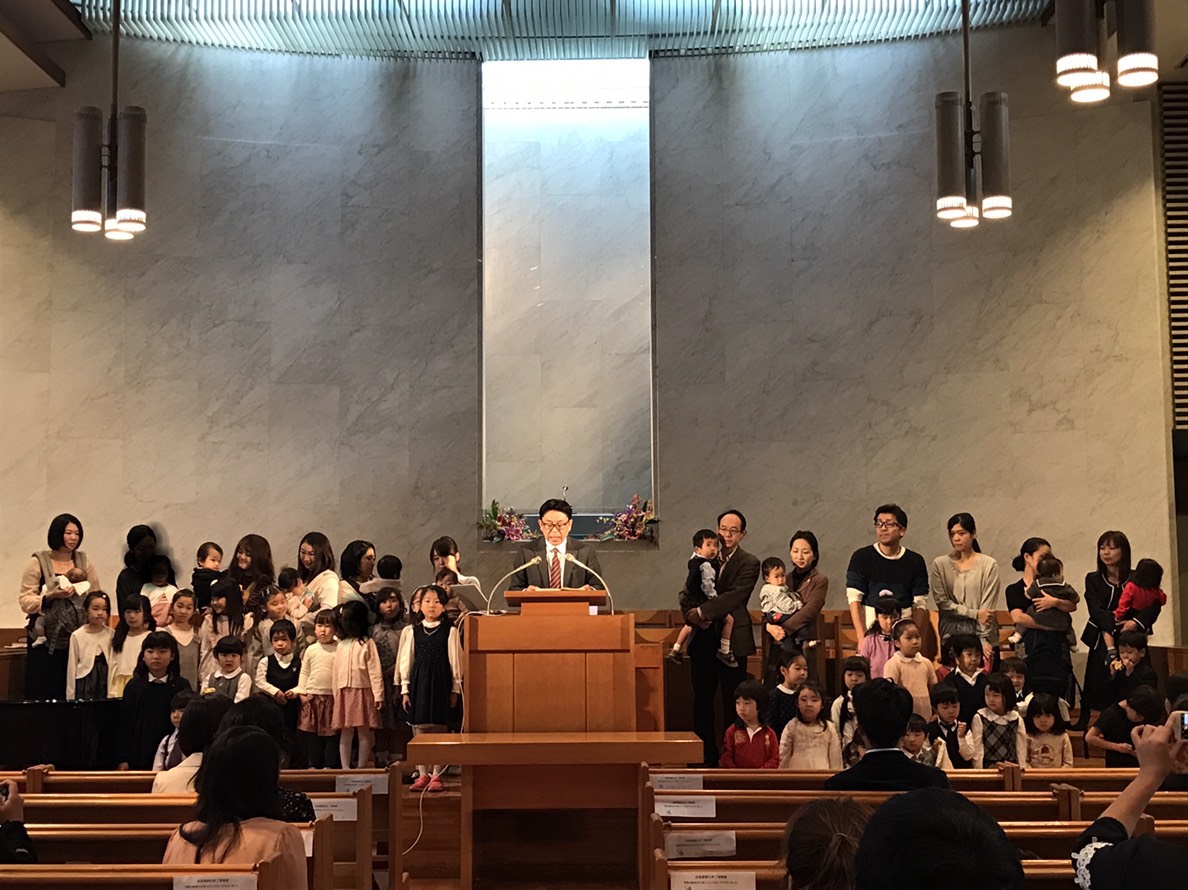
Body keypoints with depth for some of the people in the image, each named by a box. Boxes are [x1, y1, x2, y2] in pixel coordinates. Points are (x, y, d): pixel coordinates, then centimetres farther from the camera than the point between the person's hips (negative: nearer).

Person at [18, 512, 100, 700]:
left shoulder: (84, 561, 12)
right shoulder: (38, 562, 2)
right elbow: (25, 602, -4)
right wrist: (51, 596, -18)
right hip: (46, 641, -2)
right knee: (42, 695, -5)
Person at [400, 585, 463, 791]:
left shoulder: (449, 631, 2)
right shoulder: (413, 631, 8)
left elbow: (455, 661, 3)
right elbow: (406, 661, 10)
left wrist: (455, 689, 2)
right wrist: (405, 688, 6)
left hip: (440, 681, -2)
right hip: (418, 680, 2)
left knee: (439, 729, -1)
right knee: (419, 729, 3)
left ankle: (436, 775, 6)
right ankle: (422, 774, 11)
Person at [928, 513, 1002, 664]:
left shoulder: (988, 565, 0)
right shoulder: (940, 564, 4)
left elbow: (988, 608, -4)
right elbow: (942, 602, -2)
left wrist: (983, 640, -11)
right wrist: (975, 614, -10)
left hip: (983, 638, -1)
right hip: (951, 636, 1)